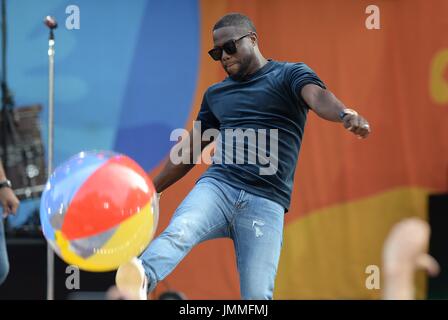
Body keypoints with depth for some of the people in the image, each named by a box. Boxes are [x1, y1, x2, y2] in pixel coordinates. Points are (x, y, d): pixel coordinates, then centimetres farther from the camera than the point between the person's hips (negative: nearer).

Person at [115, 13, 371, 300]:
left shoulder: (290, 75, 8)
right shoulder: (216, 94, 24)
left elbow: (318, 97, -14)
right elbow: (190, 149, 32)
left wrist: (345, 114, -37)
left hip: (266, 201, -3)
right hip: (218, 184, 3)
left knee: (257, 296, -15)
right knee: (180, 230, -31)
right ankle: (142, 281, -59)